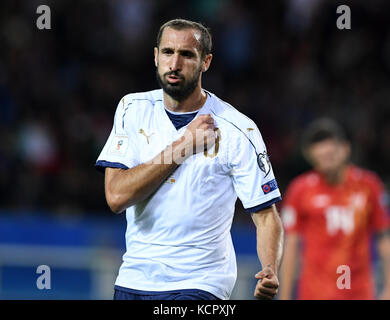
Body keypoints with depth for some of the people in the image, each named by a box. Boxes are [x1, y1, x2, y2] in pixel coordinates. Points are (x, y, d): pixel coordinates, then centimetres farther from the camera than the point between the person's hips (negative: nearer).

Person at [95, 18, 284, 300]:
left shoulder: (237, 130, -8)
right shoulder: (133, 109, 0)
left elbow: (266, 216, -6)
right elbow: (116, 197, -11)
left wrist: (270, 274, -25)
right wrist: (183, 145, -15)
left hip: (200, 284, -3)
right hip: (133, 279, 3)